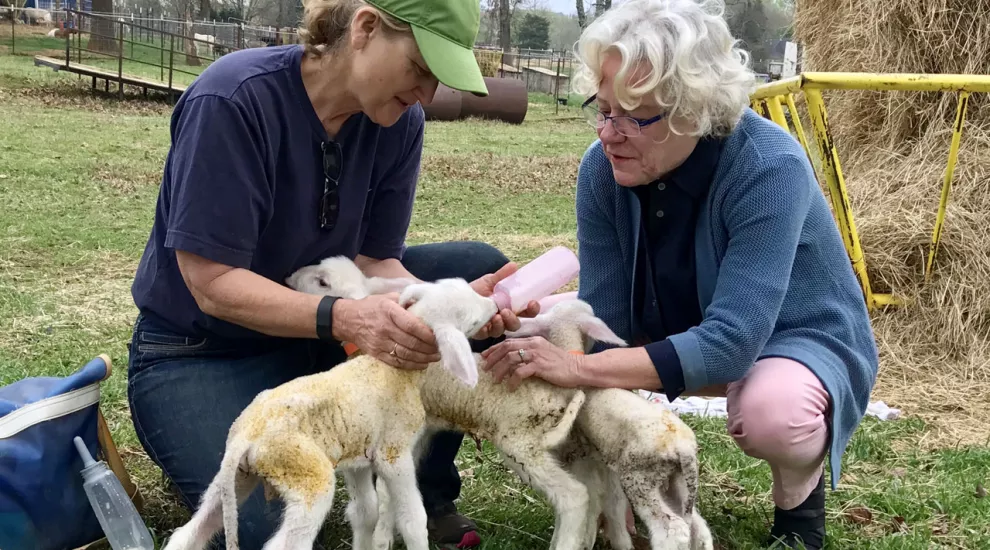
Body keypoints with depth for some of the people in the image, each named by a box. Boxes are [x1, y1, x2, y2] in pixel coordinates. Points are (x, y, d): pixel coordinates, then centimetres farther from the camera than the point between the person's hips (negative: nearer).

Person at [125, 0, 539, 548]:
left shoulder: (399, 121, -9)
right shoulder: (233, 100, -27)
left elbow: (375, 262, -8)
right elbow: (213, 285, -27)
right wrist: (343, 318, -42)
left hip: (313, 327, 6)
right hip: (201, 353, -6)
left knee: (481, 268, -8)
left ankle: (424, 489, 3)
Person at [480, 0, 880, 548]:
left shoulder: (769, 168, -33)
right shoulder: (602, 168, -18)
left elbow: (733, 340, -39)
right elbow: (603, 318, -15)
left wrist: (579, 369, -47)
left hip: (795, 336, -5)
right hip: (673, 332, 5)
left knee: (770, 413, -39)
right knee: (552, 331, -16)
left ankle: (800, 487, 0)